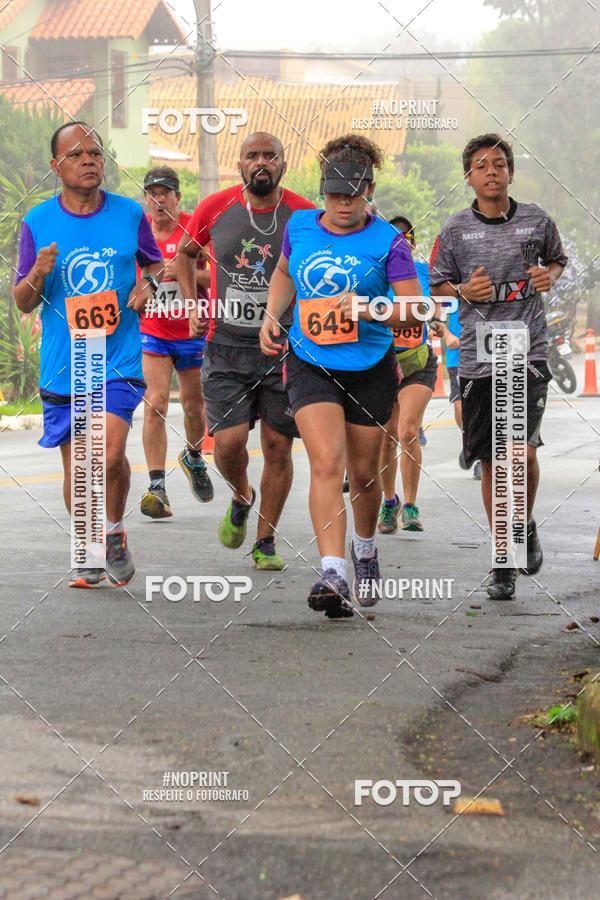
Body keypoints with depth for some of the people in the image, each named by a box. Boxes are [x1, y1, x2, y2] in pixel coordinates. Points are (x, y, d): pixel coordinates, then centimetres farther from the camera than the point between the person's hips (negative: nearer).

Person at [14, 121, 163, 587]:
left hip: (120, 360, -1)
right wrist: (38, 275, -17)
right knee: (76, 467, 7)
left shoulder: (130, 214, 2)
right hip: (62, 365, 1)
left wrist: (149, 284, -5)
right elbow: (23, 302, 5)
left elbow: (156, 264, 18)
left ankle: (115, 532, 10)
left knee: (109, 453, -18)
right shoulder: (37, 222, 1)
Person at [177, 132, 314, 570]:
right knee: (228, 441, -10)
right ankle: (241, 497, 24)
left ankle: (266, 541, 17)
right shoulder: (216, 208, -1)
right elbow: (185, 252, 18)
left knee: (278, 446, 2)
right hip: (226, 346, 0)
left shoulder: (304, 215, -4)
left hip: (285, 348, 0)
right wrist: (192, 305, 8)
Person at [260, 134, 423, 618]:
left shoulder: (388, 241, -9)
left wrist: (368, 308, -30)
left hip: (370, 367, -1)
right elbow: (284, 273, 23)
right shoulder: (300, 226, 3)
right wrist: (271, 316, 8)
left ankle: (365, 548, 42)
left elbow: (413, 307, -15)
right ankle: (334, 575, -27)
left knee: (363, 472, 11)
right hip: (310, 364, 1)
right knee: (327, 462, -18)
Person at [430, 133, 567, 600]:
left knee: (522, 450, -15)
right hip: (478, 356, 1)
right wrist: (464, 290, -8)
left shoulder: (536, 220, 4)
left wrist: (550, 275, -1)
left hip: (528, 351, -1)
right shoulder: (455, 229, 3)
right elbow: (436, 283, 12)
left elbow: (558, 258, 21)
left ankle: (526, 525, 15)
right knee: (491, 461, 6)